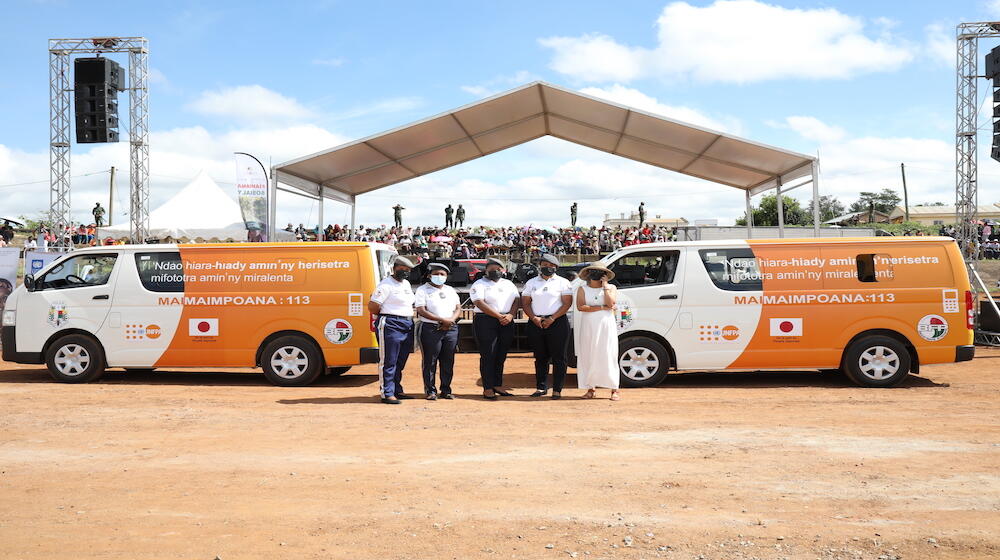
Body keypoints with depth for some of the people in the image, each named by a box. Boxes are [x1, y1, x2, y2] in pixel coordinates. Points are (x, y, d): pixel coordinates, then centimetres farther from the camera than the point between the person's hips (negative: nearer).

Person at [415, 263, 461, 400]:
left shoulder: (451, 290, 19)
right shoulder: (422, 290, 1)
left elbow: (458, 308, 16)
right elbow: (421, 311, -9)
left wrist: (451, 320, -6)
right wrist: (442, 320, -14)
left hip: (451, 329, 5)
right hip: (431, 329, -5)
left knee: (448, 362, 6)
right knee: (430, 361, -3)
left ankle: (446, 390, 15)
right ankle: (430, 391, 5)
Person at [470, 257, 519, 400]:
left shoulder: (509, 284, 18)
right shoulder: (479, 284, 0)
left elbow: (516, 301, 11)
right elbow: (480, 303, -12)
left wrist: (510, 315, -9)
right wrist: (499, 316, -16)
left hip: (506, 323, 5)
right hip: (486, 322, -5)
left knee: (501, 356, 8)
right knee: (488, 356, -5)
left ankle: (498, 385, 17)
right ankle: (487, 389, -1)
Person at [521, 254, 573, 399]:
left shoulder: (562, 282, 4)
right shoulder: (531, 283, 14)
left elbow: (567, 303, -4)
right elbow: (525, 303, 10)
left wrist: (552, 319, -13)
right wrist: (534, 318, -7)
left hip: (557, 322, -3)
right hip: (535, 324, 3)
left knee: (558, 357, -2)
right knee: (540, 357, 8)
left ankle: (557, 389, 2)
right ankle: (541, 387, 15)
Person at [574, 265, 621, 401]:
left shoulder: (611, 288, 7)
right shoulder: (582, 289, 7)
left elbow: (610, 304, -11)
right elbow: (580, 307, -9)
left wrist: (605, 286, -8)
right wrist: (602, 307, -12)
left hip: (606, 327, -1)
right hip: (588, 328, 1)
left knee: (608, 356, -3)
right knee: (589, 357, 1)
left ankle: (615, 389, 1)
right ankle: (591, 389, 9)